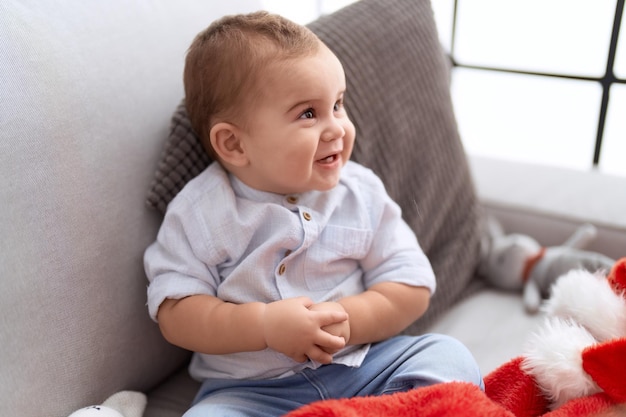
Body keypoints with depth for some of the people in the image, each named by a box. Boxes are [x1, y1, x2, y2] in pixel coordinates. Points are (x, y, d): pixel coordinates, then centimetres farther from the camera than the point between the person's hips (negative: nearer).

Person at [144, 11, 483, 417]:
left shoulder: (361, 193, 1)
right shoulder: (200, 214, -6)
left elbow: (411, 288, 2)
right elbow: (175, 314, -8)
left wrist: (346, 321, -16)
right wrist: (265, 325, -22)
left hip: (362, 366, 3)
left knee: (450, 355, -16)